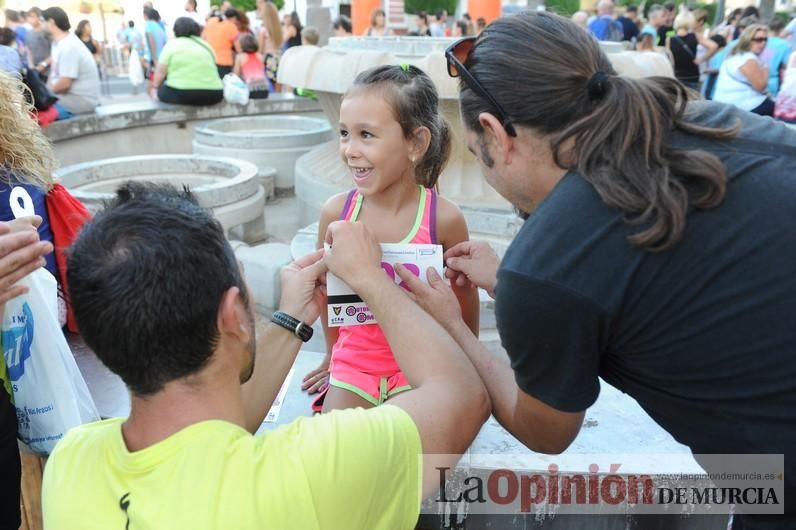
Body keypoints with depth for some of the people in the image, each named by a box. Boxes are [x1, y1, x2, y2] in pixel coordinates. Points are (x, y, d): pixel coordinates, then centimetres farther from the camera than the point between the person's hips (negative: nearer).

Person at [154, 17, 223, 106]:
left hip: (182, 94, -4)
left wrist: (156, 87, 20)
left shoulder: (172, 44, 5)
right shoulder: (206, 45, 18)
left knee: (162, 90, 20)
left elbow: (160, 72, 4)